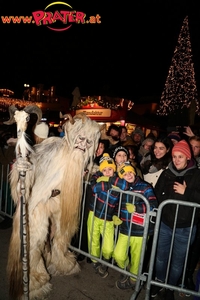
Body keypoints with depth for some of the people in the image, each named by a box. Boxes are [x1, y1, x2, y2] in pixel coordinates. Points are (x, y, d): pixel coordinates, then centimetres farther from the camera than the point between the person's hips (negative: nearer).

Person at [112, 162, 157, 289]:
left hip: (140, 231, -3)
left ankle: (132, 279, 43)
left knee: (136, 258, 12)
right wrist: (115, 216, 2)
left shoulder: (145, 187, -10)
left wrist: (136, 208, -29)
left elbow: (153, 206, -19)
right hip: (125, 230, 4)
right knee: (118, 255, -2)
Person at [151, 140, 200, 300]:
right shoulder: (166, 173, -1)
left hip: (185, 228, -2)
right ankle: (159, 281, 45)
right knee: (160, 256, 19)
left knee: (178, 261, 17)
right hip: (165, 223, 3)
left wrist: (185, 192, -21)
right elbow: (157, 195, 2)